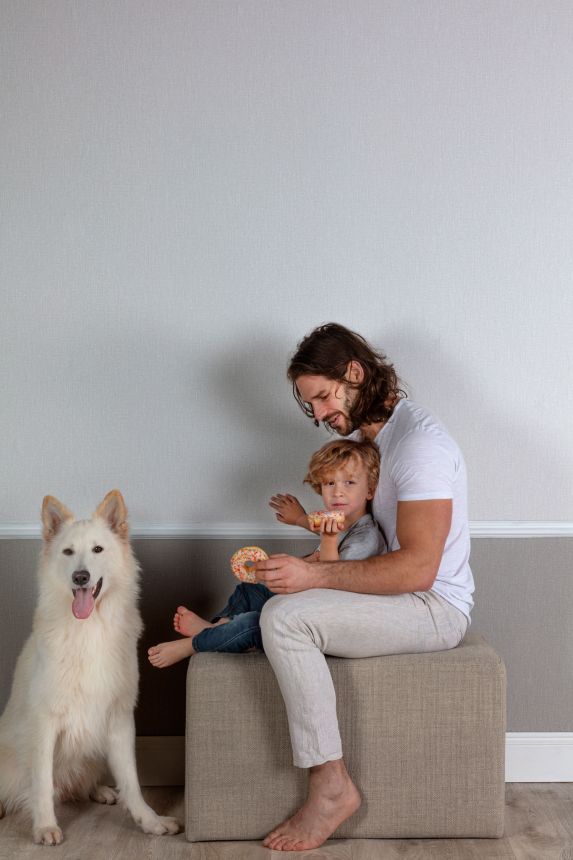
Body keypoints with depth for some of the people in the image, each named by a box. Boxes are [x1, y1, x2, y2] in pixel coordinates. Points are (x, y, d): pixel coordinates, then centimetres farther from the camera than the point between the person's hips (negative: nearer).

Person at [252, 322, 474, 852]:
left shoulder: (420, 442, -20)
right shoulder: (364, 435, 11)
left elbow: (417, 567, -27)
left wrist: (314, 575, -30)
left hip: (435, 608, -10)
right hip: (397, 591, 10)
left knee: (285, 617, -28)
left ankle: (331, 786, -21)